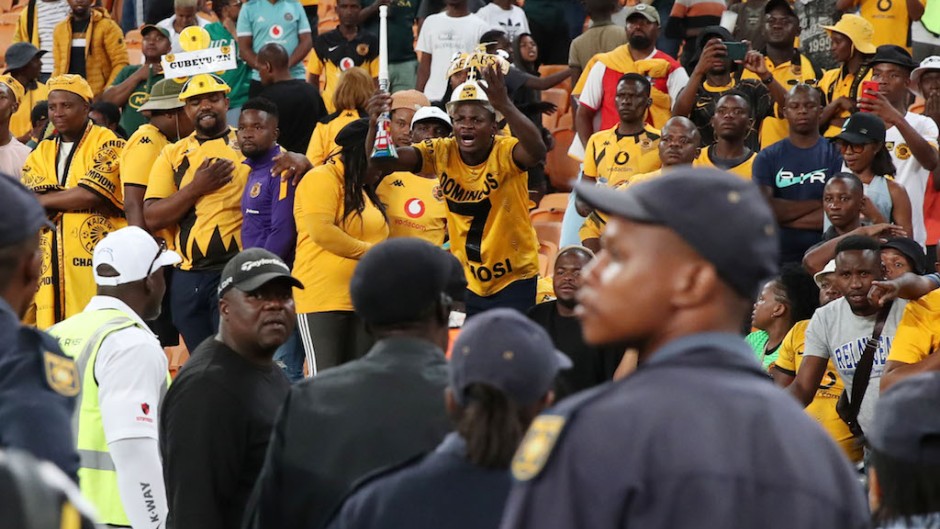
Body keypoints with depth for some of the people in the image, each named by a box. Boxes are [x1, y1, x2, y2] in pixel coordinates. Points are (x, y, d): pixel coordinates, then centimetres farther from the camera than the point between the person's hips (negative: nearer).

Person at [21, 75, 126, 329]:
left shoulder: (107, 144, 2)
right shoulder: (41, 153, 19)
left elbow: (90, 194, -12)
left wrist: (44, 200, -1)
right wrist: (73, 199, -10)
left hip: (96, 259, -5)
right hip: (51, 265, 5)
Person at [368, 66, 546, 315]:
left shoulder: (505, 152, -19)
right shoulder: (442, 153, -8)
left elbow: (536, 151, -42)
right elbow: (383, 162, -18)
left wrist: (505, 106, -56)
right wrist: (375, 125, -39)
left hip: (514, 280, -4)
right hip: (467, 282, 4)